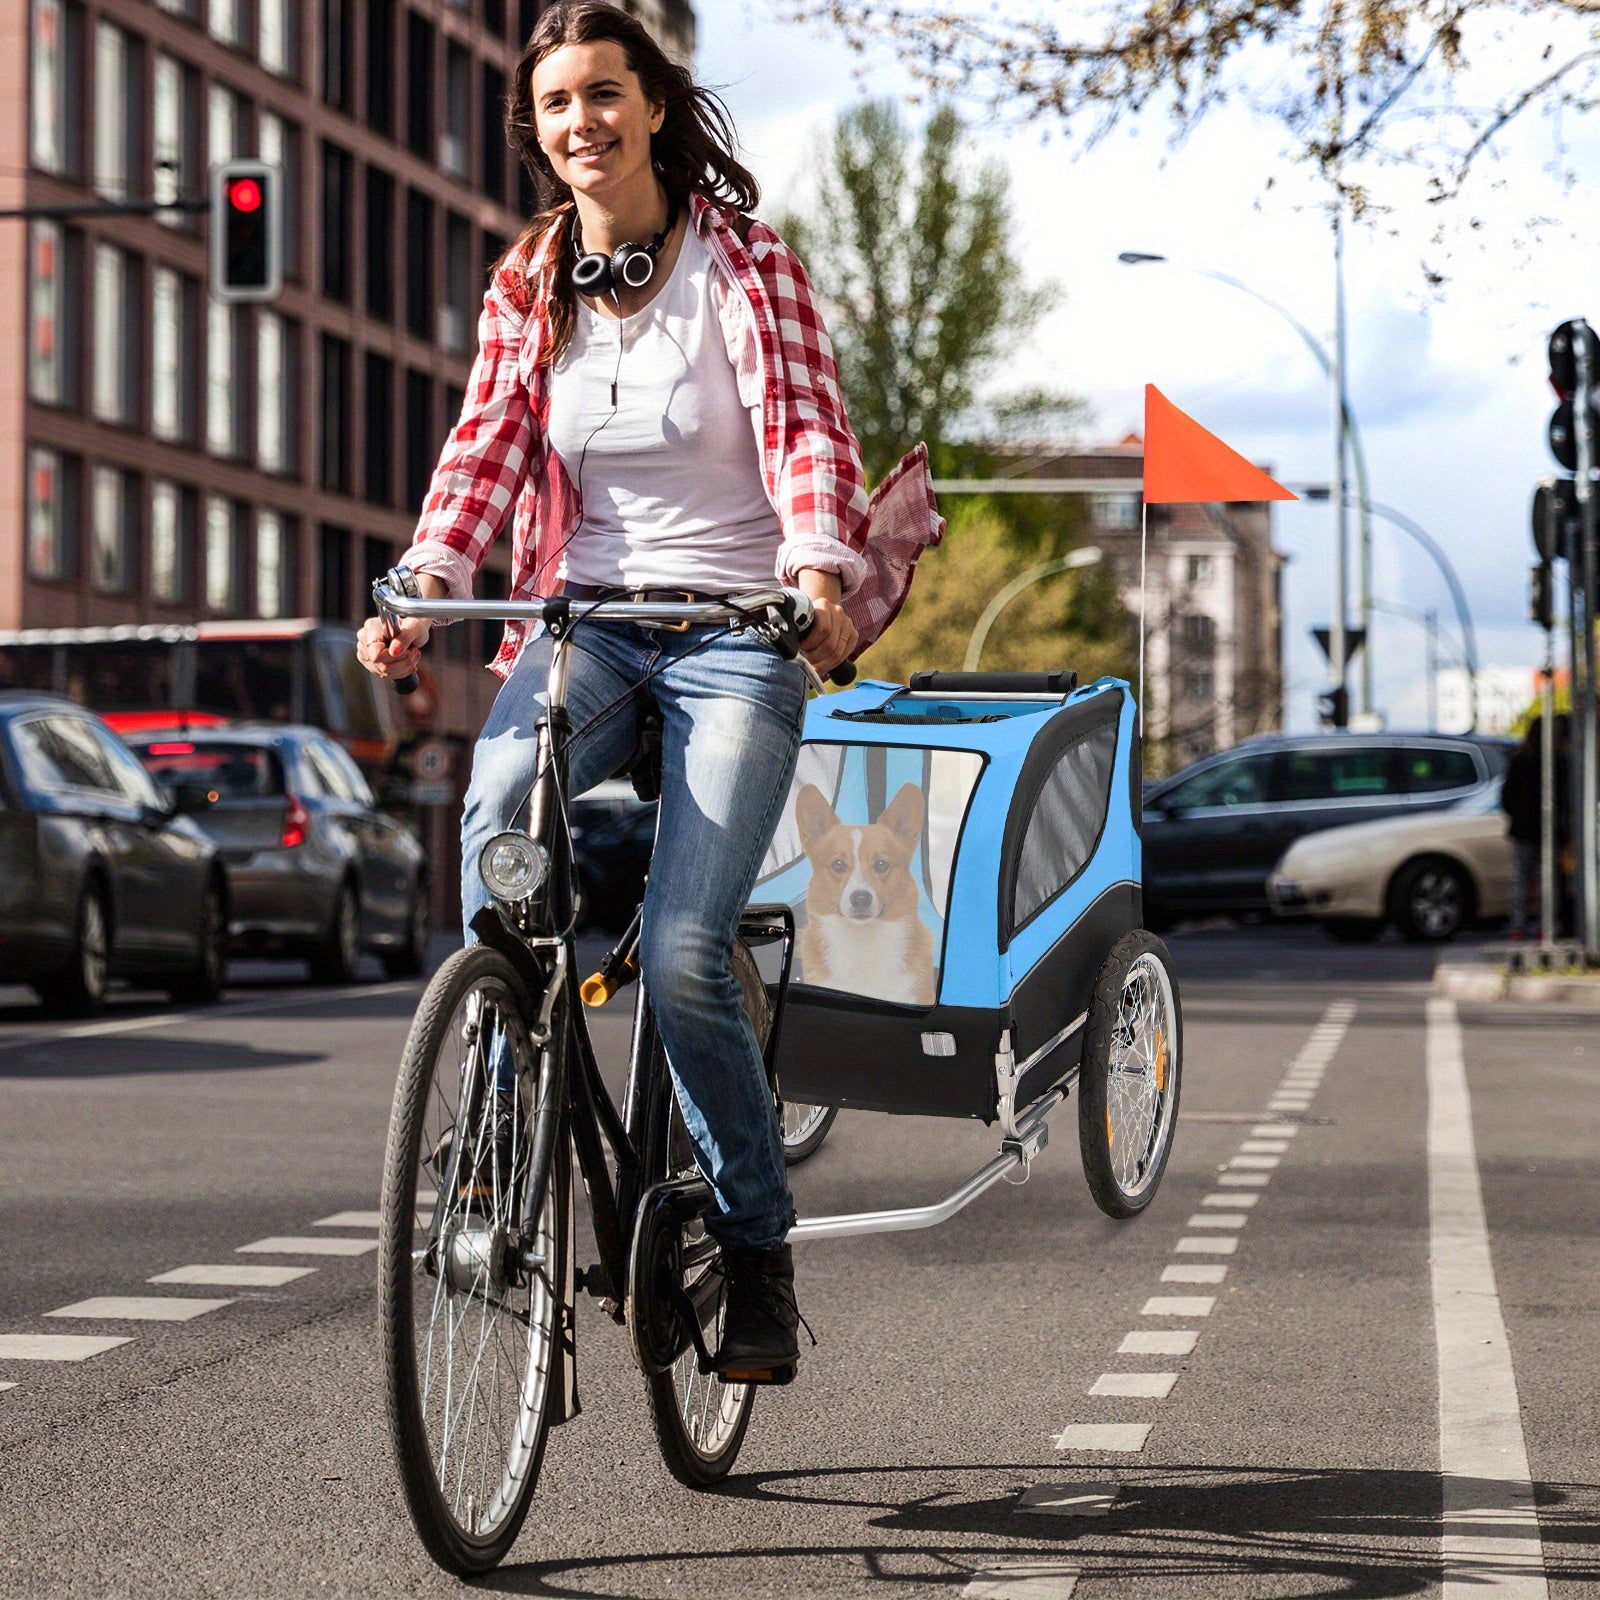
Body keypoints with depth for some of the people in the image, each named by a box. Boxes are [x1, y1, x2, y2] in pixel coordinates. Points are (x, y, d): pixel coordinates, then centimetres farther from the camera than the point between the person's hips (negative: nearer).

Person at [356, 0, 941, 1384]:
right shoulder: (529, 285, 9)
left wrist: (819, 571, -34)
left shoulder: (744, 264, -4)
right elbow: (490, 444, 1)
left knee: (683, 953, -17)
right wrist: (427, 589, -17)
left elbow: (803, 428, -15)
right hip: (585, 619, 4)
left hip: (735, 632, -3)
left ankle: (758, 1245, 4)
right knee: (497, 819, -30)